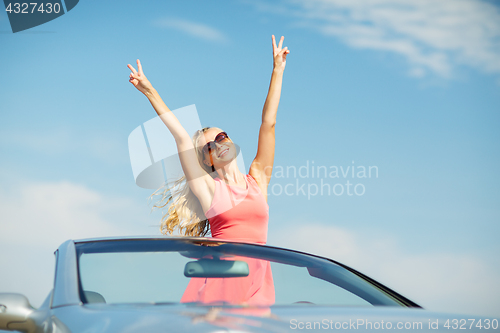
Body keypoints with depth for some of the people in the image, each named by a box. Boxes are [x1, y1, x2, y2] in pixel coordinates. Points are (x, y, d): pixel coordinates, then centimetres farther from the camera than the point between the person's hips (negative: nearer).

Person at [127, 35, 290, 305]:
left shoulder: (257, 180, 14)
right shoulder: (208, 188, 11)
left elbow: (268, 123, 15)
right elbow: (180, 136, 8)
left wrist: (277, 70, 16)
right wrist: (150, 92, 8)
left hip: (256, 279, 2)